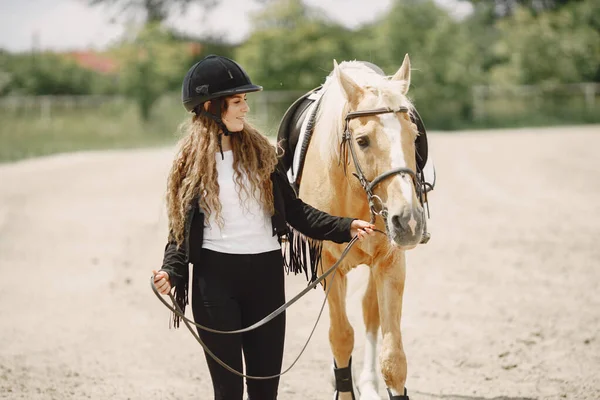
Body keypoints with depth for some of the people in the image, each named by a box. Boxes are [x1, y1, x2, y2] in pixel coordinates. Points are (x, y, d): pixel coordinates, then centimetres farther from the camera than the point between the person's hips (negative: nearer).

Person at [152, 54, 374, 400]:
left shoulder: (261, 152, 5)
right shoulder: (190, 163, 1)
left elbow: (295, 211, 5)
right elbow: (181, 228, 2)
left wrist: (345, 228, -7)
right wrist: (171, 271, -16)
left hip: (266, 273, 2)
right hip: (215, 277, -2)